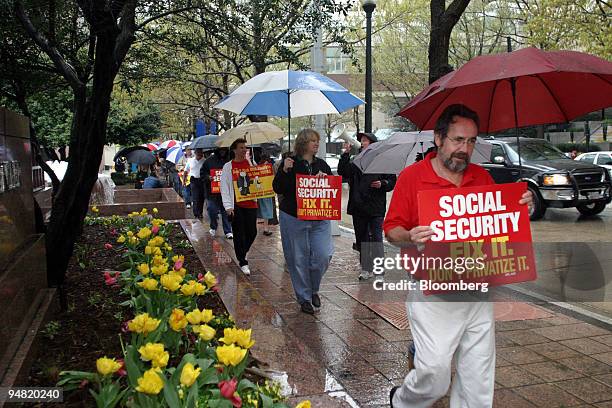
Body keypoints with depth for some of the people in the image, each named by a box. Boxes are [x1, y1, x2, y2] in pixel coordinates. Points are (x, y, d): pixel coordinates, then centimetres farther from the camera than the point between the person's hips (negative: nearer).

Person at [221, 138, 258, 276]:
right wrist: (228, 206, -9)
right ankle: (243, 262, 13)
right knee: (239, 234, 1)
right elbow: (224, 187, -2)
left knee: (252, 232, 6)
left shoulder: (251, 164, 8)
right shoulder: (228, 166, 1)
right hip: (236, 205, -3)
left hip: (251, 204, 3)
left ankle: (242, 252, 35)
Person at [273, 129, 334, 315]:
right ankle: (304, 298, 19)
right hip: (294, 218, -3)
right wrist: (284, 171, -21)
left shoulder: (322, 165, 10)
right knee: (299, 259, 3)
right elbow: (278, 189, -8)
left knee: (323, 255, -5)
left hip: (320, 218, 3)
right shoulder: (289, 163, -2)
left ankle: (314, 289, 22)